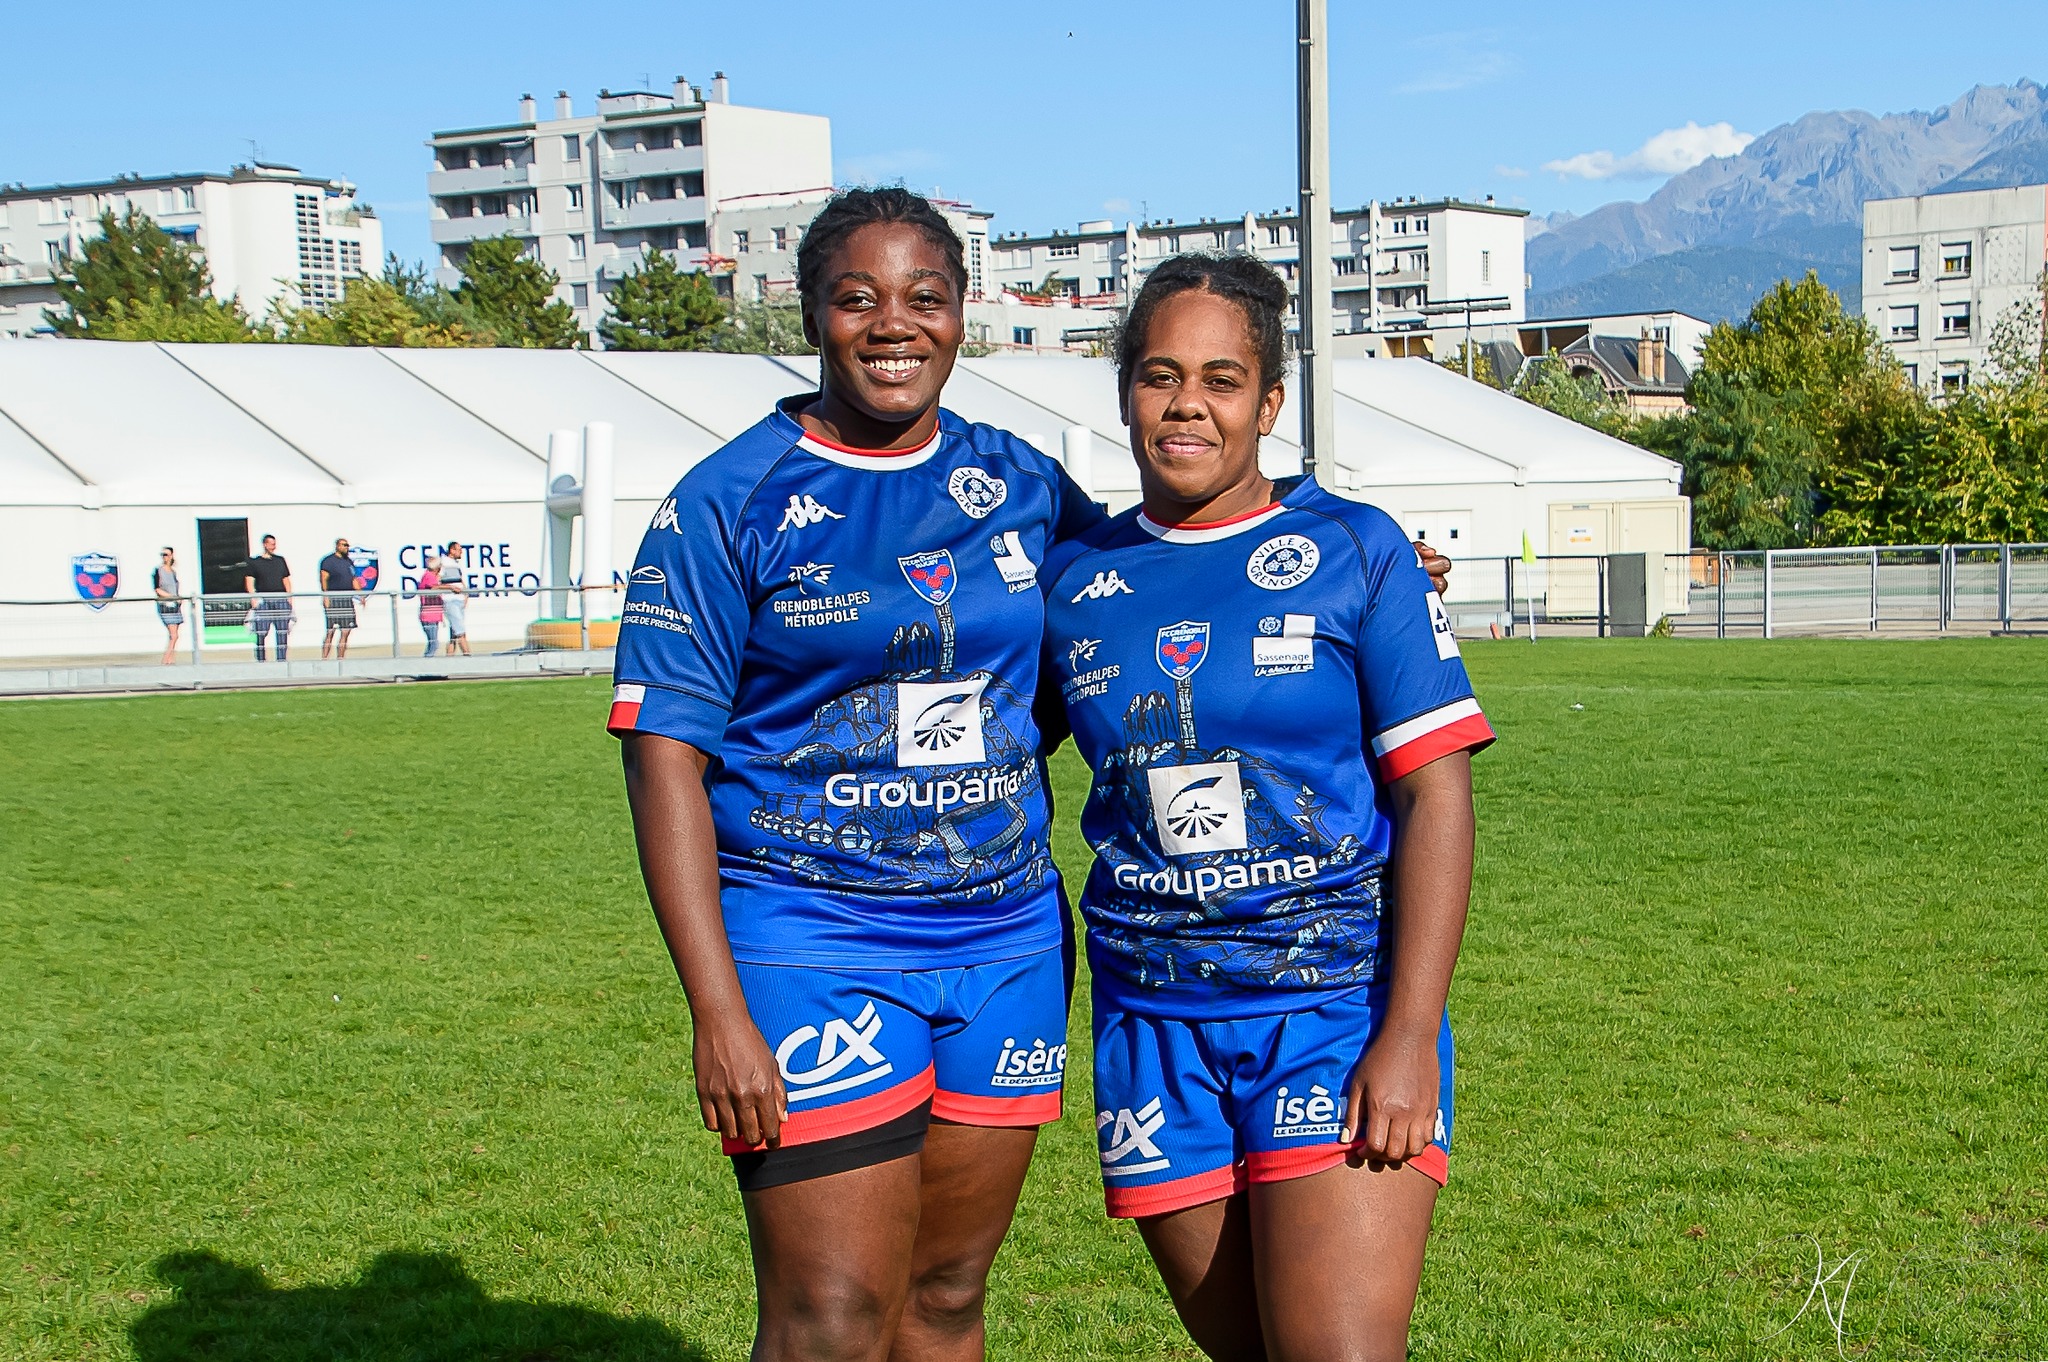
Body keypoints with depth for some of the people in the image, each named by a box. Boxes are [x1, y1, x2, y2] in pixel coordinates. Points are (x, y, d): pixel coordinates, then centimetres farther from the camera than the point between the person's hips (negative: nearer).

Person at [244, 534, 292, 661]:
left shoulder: (280, 560, 17)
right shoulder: (254, 562, 5)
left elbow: (286, 580, 19)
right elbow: (249, 581, 0)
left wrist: (289, 597, 10)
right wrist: (254, 598, -11)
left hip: (281, 599, 3)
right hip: (263, 600, -3)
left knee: (282, 631, 1)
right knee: (261, 632, -6)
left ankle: (281, 659, 5)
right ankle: (260, 659, -2)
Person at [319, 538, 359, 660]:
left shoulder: (349, 562, 19)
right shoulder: (328, 561, -2)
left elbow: (354, 580, 24)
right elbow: (324, 579, -8)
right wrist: (325, 597, -17)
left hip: (347, 600, 7)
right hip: (333, 599, -7)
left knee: (346, 632, 4)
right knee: (331, 632, -10)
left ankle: (340, 658, 9)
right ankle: (323, 659, -8)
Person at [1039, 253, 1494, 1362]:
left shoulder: (1354, 553, -2)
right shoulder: (1075, 581, 7)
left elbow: (1435, 793, -6)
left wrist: (1410, 1038, -14)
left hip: (1339, 1007, -3)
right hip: (1157, 1027, 4)